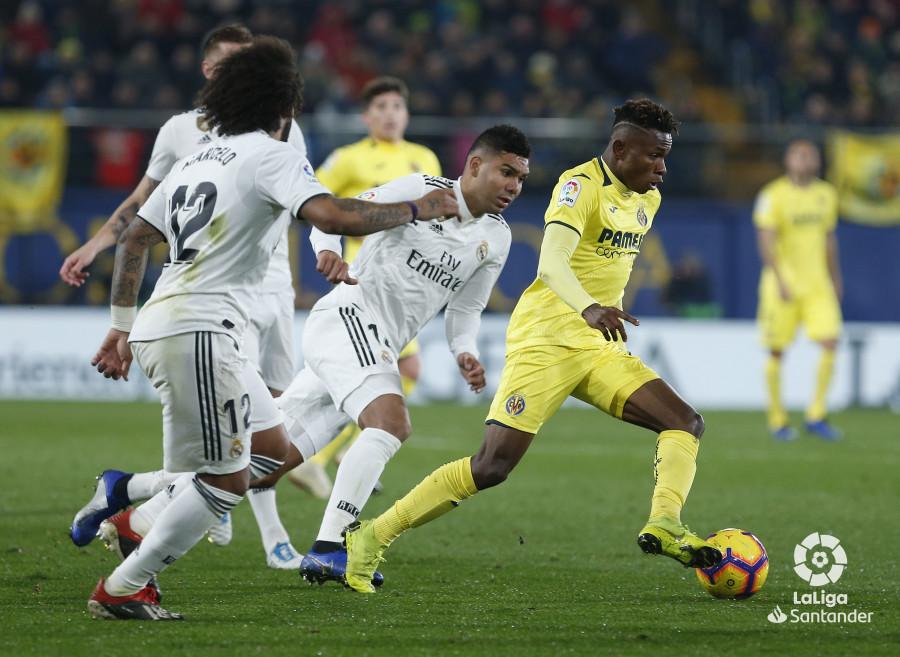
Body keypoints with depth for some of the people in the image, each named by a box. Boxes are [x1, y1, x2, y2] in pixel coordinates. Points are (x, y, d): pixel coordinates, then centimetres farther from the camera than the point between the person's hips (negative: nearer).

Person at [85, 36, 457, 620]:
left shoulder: (198, 159, 19)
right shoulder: (271, 156, -7)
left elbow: (133, 240, 22)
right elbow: (332, 216, -23)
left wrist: (123, 327, 25)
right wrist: (419, 209, -12)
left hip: (158, 326, 9)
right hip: (196, 331, -9)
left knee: (273, 449, 14)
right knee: (226, 479, -4)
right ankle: (121, 589, -3)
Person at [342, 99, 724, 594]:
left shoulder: (646, 199, 12)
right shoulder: (580, 185, -15)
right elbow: (550, 262, -32)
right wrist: (588, 308, -49)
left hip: (599, 349, 8)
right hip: (546, 340, -8)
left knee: (685, 423, -9)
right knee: (492, 466, -13)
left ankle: (663, 527, -23)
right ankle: (372, 538, -4)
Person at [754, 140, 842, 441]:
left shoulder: (826, 194, 9)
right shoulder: (773, 195, -9)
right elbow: (765, 240, -15)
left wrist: (836, 278, 22)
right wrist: (780, 280, -24)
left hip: (818, 284, 4)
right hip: (783, 285, -4)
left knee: (830, 342, -10)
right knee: (777, 351, 2)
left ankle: (816, 416, -2)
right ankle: (777, 420, 14)